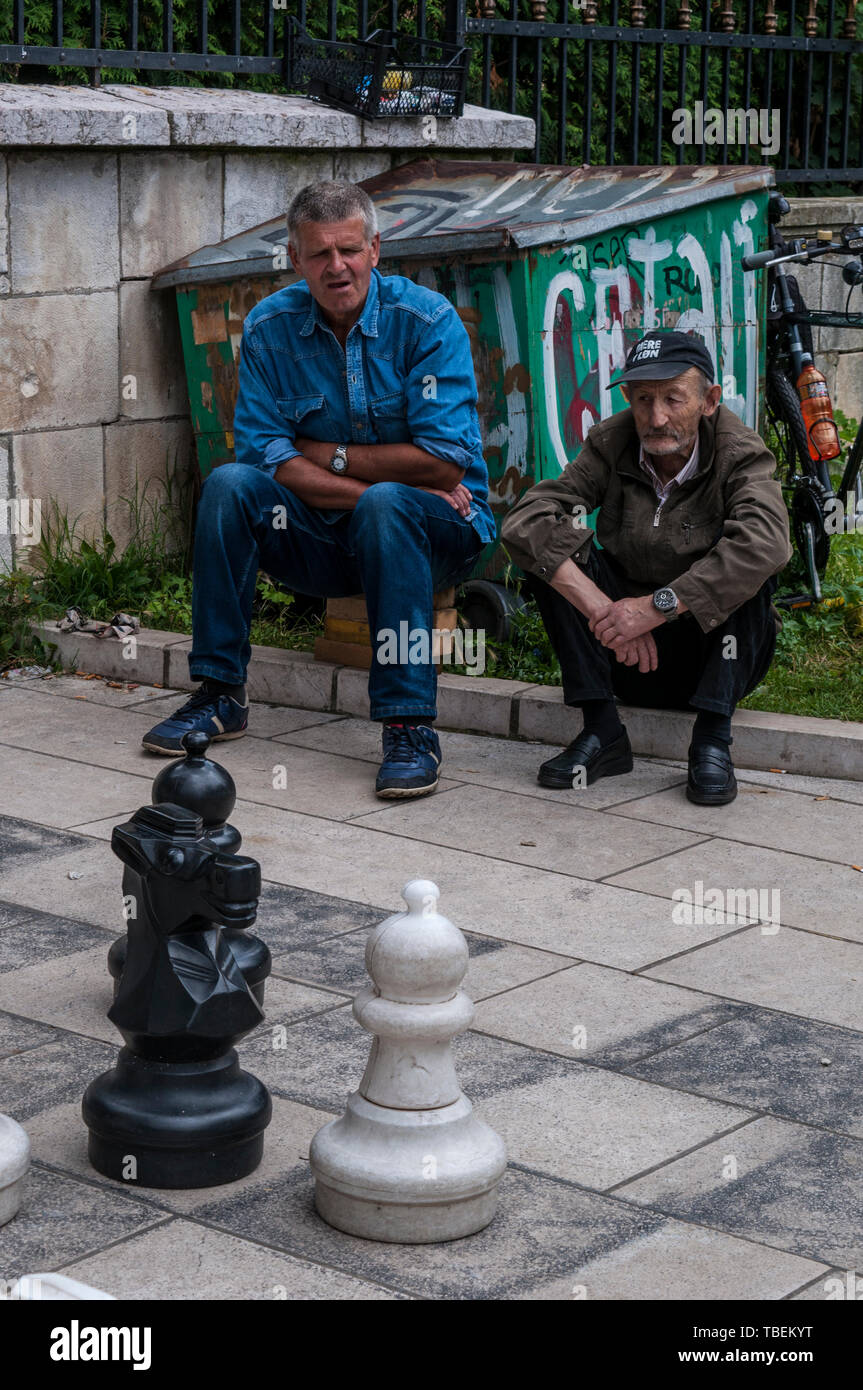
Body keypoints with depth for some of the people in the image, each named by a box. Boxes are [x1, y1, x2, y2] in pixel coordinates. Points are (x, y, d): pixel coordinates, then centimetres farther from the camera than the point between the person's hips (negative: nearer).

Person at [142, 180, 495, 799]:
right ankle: (221, 694, -12)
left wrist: (330, 457, -12)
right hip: (325, 541, 3)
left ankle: (410, 725, -34)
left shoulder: (428, 319, -12)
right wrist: (371, 487, -21)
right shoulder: (270, 326, -1)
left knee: (384, 506, -36)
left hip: (433, 535, -3)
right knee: (229, 484, -20)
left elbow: (446, 464, -18)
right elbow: (264, 453, -10)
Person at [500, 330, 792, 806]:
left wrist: (657, 606, -42)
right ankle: (601, 731, -19)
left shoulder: (740, 454, -15)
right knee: (552, 545, -18)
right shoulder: (610, 445, -9)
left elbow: (765, 542, -37)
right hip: (628, 653, 2)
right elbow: (523, 521, -22)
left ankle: (712, 740, -26)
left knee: (747, 566, -29)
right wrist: (603, 611, -35)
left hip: (715, 648, -2)